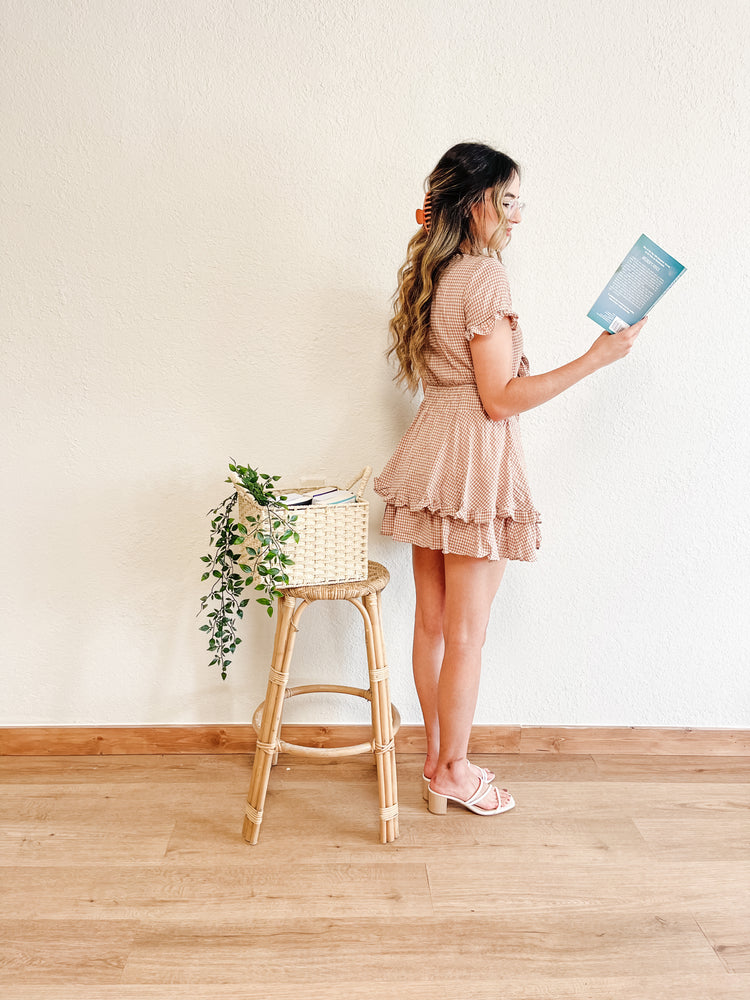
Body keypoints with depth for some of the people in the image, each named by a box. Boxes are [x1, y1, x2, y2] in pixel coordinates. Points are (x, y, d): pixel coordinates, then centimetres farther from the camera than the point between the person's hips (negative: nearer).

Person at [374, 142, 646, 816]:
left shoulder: (428, 274, 13)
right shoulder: (484, 277, -15)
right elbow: (500, 400, -17)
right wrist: (596, 358, -15)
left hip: (430, 449, 9)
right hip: (476, 459, -9)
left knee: (432, 623, 15)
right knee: (466, 634, 5)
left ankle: (437, 756, 31)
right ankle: (452, 771, 22)